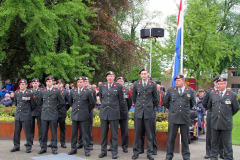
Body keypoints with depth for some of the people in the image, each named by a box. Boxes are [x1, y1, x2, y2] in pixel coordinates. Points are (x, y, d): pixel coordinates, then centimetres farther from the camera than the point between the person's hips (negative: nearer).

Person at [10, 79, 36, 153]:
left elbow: (33, 104, 3)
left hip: (26, 116, -5)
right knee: (16, 131, 9)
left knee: (27, 132, -1)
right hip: (17, 115, 5)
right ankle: (16, 146, 20)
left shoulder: (30, 93, -6)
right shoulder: (16, 93, 8)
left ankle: (28, 147, 8)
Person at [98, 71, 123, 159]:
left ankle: (114, 152, 12)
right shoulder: (102, 86, 5)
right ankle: (103, 151, 18)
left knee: (114, 134, 3)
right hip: (104, 112, 3)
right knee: (103, 133, 8)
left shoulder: (118, 87, -2)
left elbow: (121, 100, 8)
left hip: (114, 113, -2)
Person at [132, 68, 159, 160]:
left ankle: (149, 152, 12)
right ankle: (136, 151, 14)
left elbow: (156, 98, 12)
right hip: (138, 111, 1)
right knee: (137, 132, 4)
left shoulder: (152, 85, 1)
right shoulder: (136, 84, 4)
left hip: (149, 111, -1)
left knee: (149, 133, 4)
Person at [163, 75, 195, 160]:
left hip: (185, 118, 0)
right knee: (171, 138, 4)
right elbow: (165, 102, 14)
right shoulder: (170, 90, 2)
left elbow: (193, 103, 18)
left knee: (185, 138, 9)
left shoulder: (190, 91, 3)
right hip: (173, 117, 0)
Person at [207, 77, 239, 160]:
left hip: (226, 123, -3)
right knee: (214, 142, 12)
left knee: (227, 143, 4)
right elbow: (209, 106, 20)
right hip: (214, 123, 3)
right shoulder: (212, 94, 6)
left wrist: (228, 115, 11)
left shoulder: (232, 95, -3)